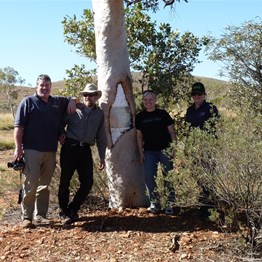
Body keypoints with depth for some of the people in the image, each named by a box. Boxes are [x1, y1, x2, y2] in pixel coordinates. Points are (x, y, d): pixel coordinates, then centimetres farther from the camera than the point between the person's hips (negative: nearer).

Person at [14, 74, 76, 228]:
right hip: (32, 150, -5)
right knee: (30, 185, -5)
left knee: (44, 185, 10)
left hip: (51, 151, 5)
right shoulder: (28, 102, 0)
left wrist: (72, 101, 6)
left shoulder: (58, 102, 14)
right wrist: (18, 148, -12)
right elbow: (18, 127, -4)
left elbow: (72, 100, 32)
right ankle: (27, 217, 4)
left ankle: (40, 215, 18)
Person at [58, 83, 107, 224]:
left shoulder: (100, 113, 13)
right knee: (65, 181, 2)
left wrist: (102, 157, 13)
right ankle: (64, 213, 17)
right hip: (70, 147, -3)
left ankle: (72, 209, 19)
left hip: (85, 150, 3)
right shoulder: (74, 108, 5)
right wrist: (61, 134, -9)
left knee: (87, 182, -1)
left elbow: (101, 137, 15)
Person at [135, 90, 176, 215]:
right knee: (149, 177, -3)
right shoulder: (140, 116, 5)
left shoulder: (163, 114, 0)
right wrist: (141, 152, 3)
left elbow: (171, 131, 2)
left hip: (165, 150, -2)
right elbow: (139, 136, 8)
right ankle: (154, 203, 12)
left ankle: (170, 204, 12)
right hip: (149, 151, 2)